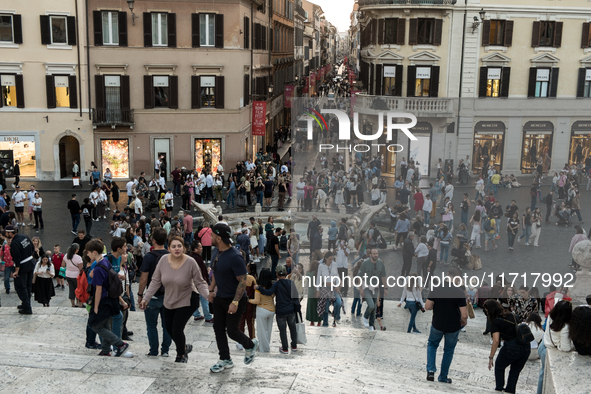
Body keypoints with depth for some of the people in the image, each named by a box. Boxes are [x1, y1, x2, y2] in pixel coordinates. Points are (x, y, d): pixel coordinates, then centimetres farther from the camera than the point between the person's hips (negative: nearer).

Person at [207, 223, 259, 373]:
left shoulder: (235, 257, -26)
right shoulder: (216, 251, 1)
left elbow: (243, 281, -24)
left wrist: (235, 302, -26)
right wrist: (211, 290, 13)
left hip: (235, 300, -8)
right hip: (220, 298, 8)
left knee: (232, 331, 0)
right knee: (218, 328, 9)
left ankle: (251, 345, 30)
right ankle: (225, 360, 22)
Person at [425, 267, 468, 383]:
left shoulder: (436, 288, -11)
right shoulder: (459, 292, -17)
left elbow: (427, 306, -8)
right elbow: (464, 315, -18)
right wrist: (464, 322, 4)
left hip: (437, 325, 1)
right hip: (453, 327, -1)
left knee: (432, 345, 25)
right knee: (449, 351, 18)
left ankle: (431, 370, 7)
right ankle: (443, 377, 26)